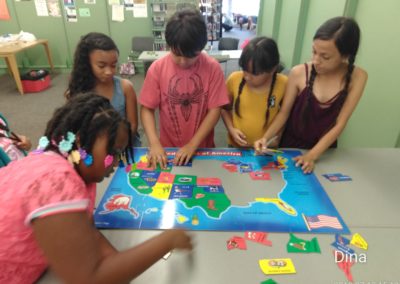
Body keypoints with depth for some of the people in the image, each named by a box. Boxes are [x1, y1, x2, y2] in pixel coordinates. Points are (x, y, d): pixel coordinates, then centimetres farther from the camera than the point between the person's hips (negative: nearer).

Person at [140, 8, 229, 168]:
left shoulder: (212, 68, -10)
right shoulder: (157, 68, -9)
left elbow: (215, 110, -9)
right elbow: (147, 109, -5)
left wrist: (193, 145, -16)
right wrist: (154, 143, -19)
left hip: (202, 149, 0)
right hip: (168, 149, 0)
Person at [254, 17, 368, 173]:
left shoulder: (357, 77, -16)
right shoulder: (299, 73, -19)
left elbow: (340, 124, -17)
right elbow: (284, 112, -12)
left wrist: (312, 155, -24)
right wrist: (266, 137, -27)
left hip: (324, 149, 1)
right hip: (292, 145, 0)